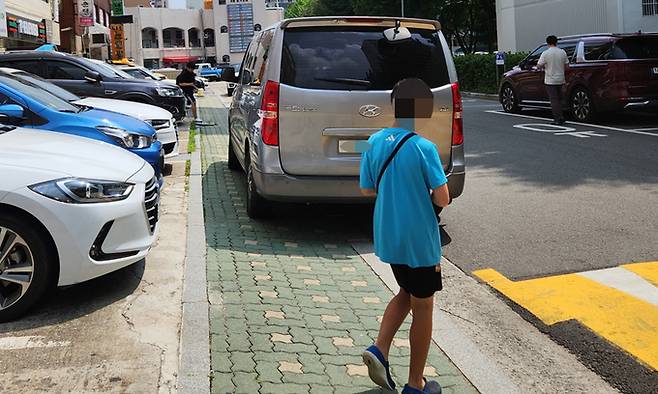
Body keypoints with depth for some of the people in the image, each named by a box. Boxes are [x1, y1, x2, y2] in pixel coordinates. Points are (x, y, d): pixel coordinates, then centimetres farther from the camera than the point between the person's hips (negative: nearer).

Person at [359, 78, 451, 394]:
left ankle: (379, 350, 10)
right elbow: (442, 199, -19)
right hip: (419, 241, -6)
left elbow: (366, 189, 6)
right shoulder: (424, 148, -19)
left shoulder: (375, 142, -2)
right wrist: (425, 192, 1)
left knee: (406, 293, 26)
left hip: (388, 238, 6)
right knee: (422, 307, 10)